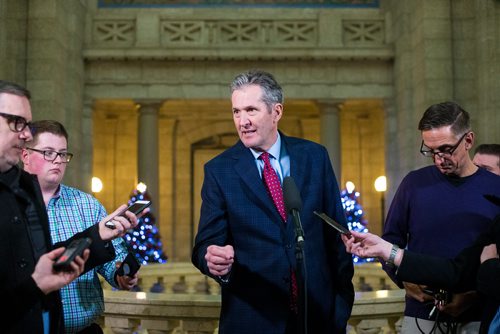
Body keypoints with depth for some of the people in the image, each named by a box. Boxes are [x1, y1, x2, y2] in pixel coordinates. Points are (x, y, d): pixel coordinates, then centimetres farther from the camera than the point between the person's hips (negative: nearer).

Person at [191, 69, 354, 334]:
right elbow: (206, 244, -8)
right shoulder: (219, 170, -5)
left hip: (318, 311, 2)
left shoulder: (315, 156, 1)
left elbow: (336, 232, 4)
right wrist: (216, 260, -31)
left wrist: (342, 300, 2)